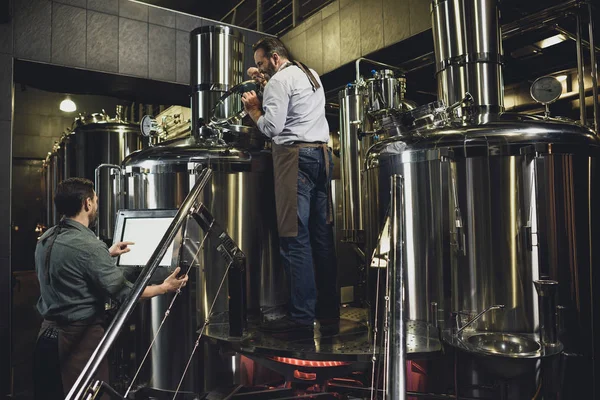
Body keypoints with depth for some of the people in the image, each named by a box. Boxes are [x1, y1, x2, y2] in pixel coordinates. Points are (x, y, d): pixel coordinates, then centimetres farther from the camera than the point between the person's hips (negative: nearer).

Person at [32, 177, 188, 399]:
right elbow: (124, 293, -20)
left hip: (48, 333, 9)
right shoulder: (88, 244, -23)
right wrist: (164, 287, -9)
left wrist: (107, 255, 25)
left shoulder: (45, 239, 4)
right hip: (80, 337, -9)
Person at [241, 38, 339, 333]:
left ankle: (302, 316, -8)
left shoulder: (280, 80, -3)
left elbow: (271, 127, -10)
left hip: (296, 155, -9)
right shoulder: (312, 75, 24)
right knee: (322, 233, 7)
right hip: (322, 153, 9)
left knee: (294, 237, -9)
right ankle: (329, 308, 12)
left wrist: (253, 108, 7)